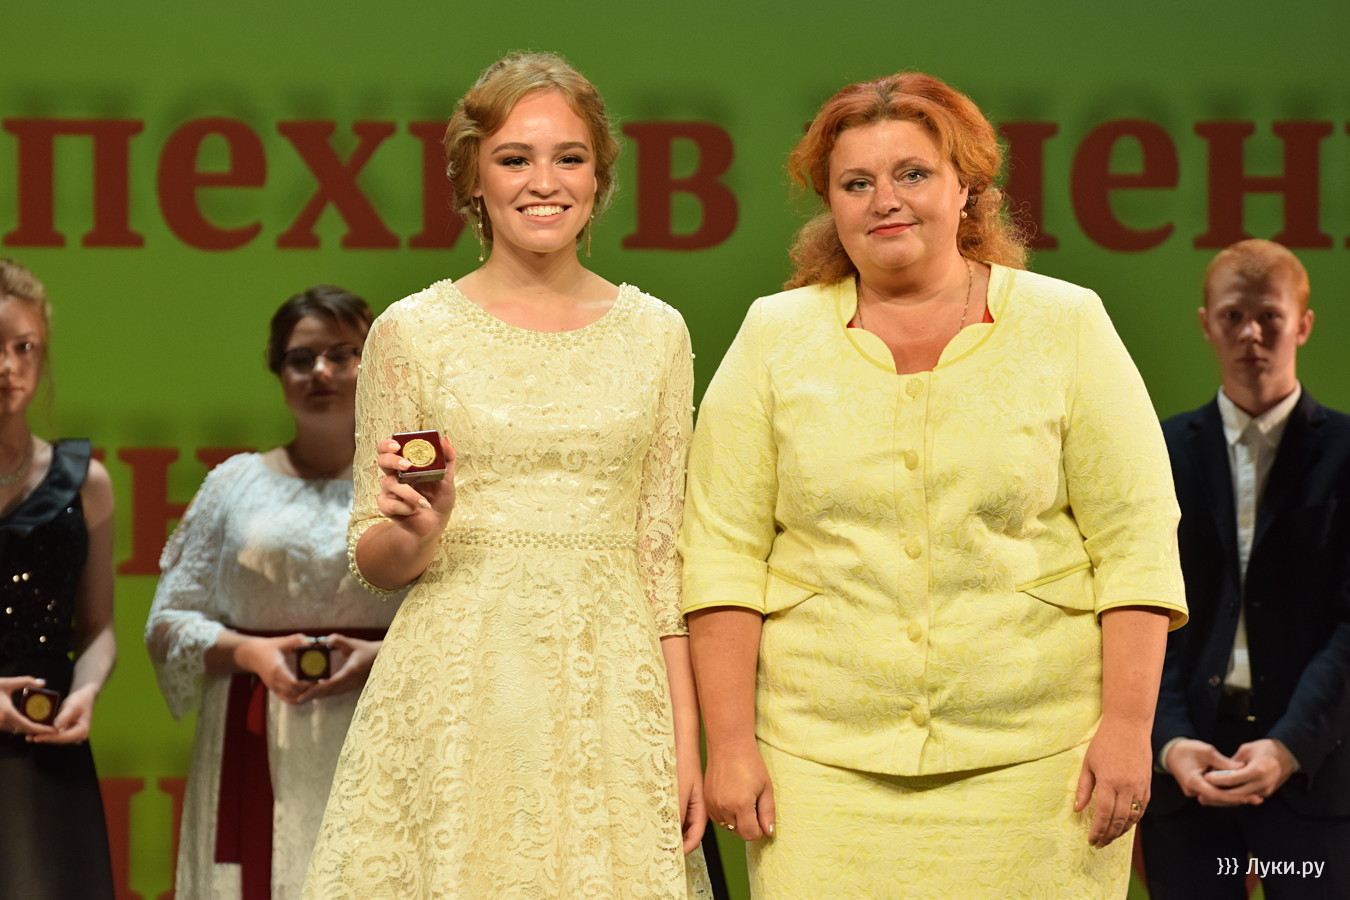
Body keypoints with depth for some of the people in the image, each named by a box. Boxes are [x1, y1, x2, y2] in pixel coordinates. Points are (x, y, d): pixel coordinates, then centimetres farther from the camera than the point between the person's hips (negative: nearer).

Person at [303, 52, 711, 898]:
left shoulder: (655, 333, 8)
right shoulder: (412, 331, 3)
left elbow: (665, 554, 8)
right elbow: (374, 561, 7)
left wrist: (686, 738, 2)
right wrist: (417, 529, -16)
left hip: (608, 693, 2)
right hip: (455, 697, -1)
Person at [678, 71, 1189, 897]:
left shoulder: (1065, 326, 5)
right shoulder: (775, 337, 6)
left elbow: (1135, 541, 2)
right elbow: (724, 550, 3)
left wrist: (1129, 726, -6)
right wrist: (731, 743, -3)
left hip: (1034, 759, 0)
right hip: (825, 761, 1)